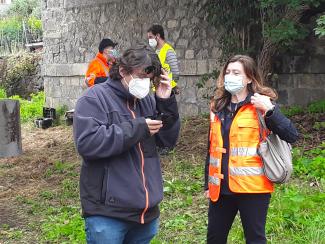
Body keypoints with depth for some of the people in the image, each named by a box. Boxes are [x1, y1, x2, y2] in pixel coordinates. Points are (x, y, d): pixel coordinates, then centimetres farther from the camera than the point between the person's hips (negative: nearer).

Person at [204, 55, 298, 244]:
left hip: (252, 187, -5)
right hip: (221, 187, 6)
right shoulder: (219, 106, 10)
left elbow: (292, 136, -16)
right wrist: (208, 184, 16)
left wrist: (270, 110, -26)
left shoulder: (262, 105, -6)